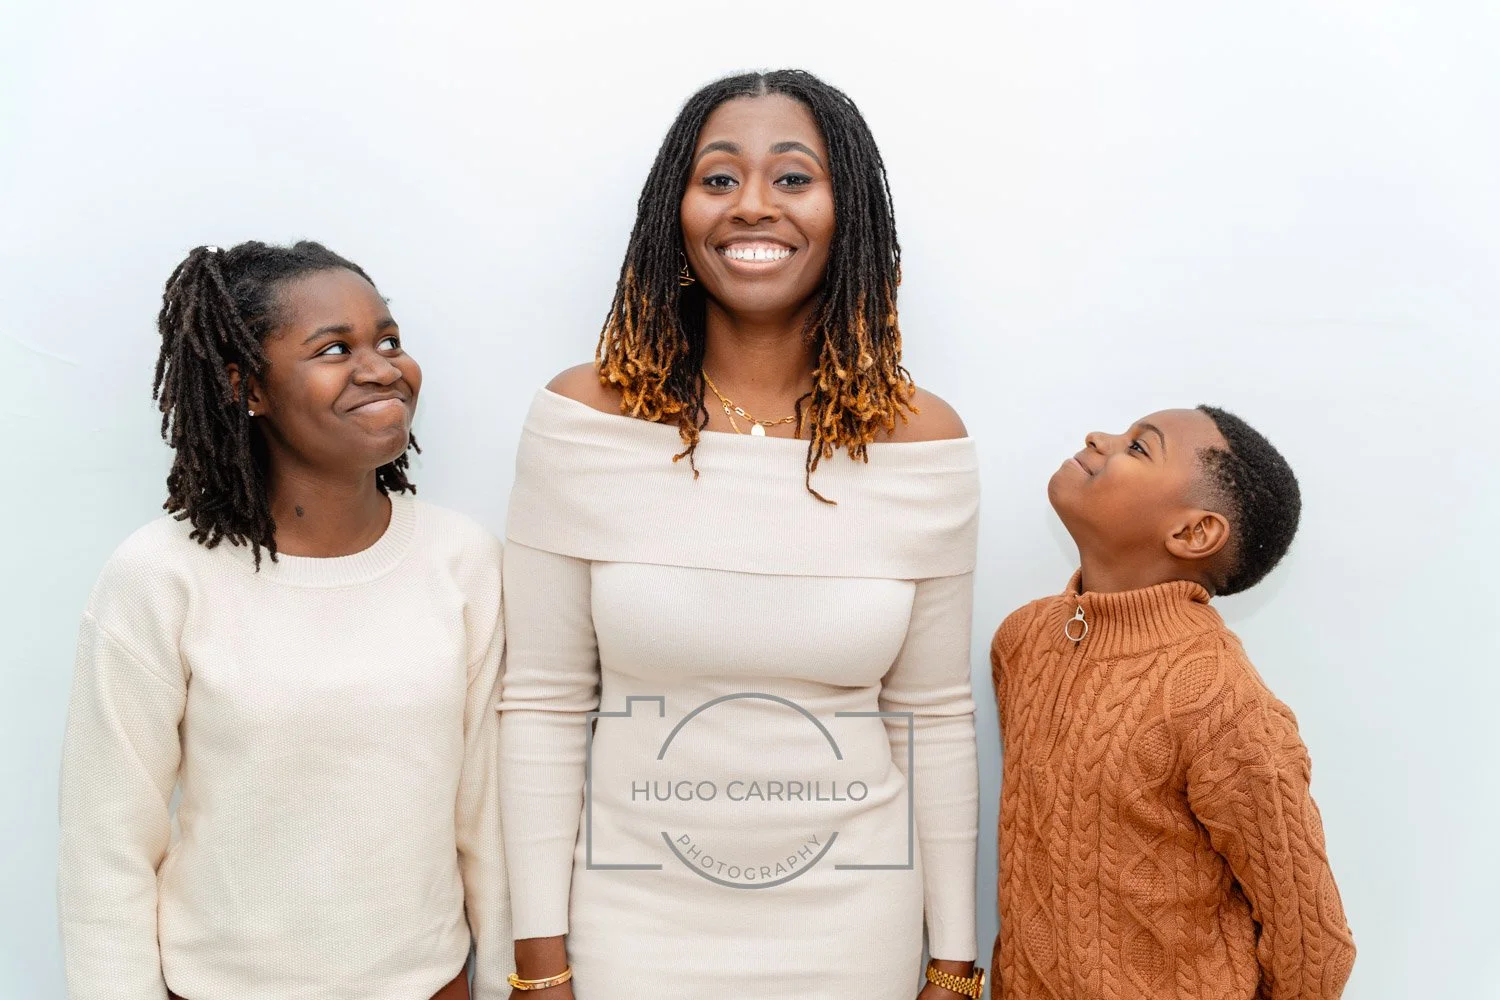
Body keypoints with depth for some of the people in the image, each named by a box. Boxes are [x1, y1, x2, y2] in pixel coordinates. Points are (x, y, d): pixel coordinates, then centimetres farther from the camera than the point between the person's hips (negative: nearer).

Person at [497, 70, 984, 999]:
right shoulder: (585, 418, -11)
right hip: (633, 919, -1)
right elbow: (543, 706, -6)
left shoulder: (922, 440, -8)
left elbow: (936, 717, -1)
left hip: (855, 924, 1)